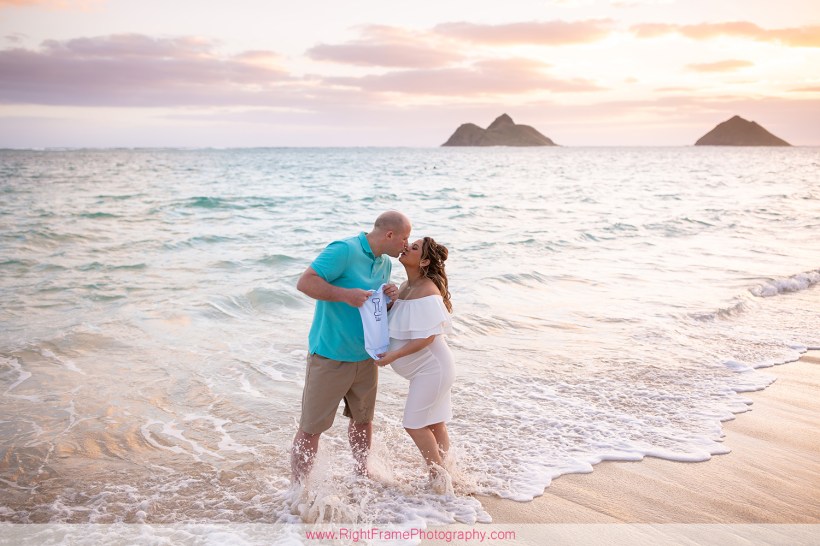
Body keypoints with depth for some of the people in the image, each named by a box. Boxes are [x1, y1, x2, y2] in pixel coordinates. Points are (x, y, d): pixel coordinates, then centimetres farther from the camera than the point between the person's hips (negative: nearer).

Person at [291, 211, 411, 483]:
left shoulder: (385, 264, 9)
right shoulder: (344, 250, -18)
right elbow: (305, 282, -24)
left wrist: (391, 296, -3)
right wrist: (345, 294, -30)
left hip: (365, 358, 8)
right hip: (330, 357, -8)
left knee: (363, 420, 21)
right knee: (311, 428, -1)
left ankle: (362, 474, 42)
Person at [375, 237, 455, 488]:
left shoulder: (426, 292, -24)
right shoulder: (405, 287, 7)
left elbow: (427, 337, -26)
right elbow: (398, 323, 14)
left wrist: (393, 356, -24)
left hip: (432, 367, -10)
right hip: (427, 367, 10)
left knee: (415, 424, -1)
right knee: (434, 423, 18)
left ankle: (439, 477, 14)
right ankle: (440, 473, 31)